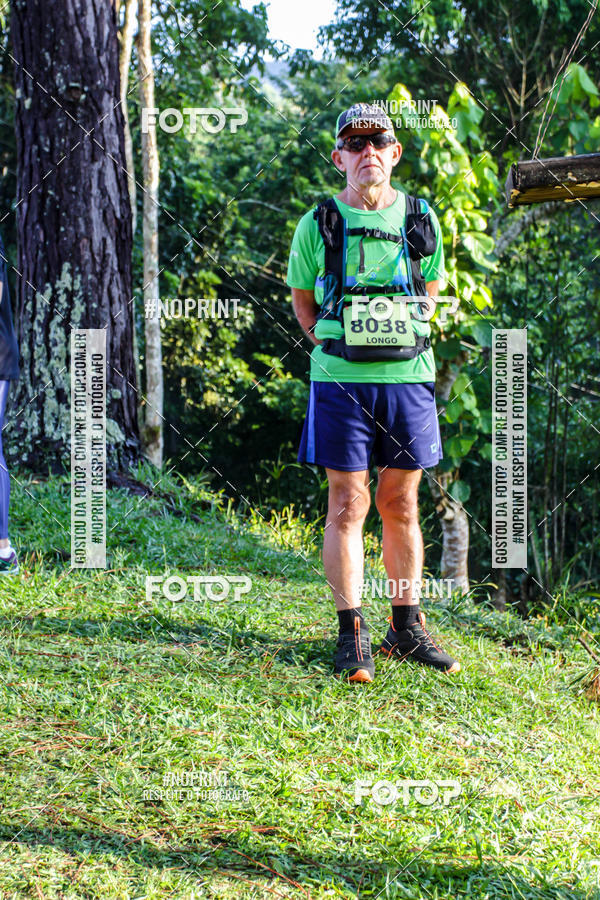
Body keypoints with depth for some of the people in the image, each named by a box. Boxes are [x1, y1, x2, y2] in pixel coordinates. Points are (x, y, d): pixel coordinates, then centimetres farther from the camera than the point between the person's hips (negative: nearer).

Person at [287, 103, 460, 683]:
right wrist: (330, 343, 2)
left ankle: (406, 630, 20)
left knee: (401, 505, 9)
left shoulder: (421, 219, 7)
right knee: (348, 505, -2)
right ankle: (352, 637, 5)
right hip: (341, 379, -2)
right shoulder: (318, 224, 1)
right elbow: (301, 299, 13)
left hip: (409, 375, 2)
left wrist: (405, 337, 10)